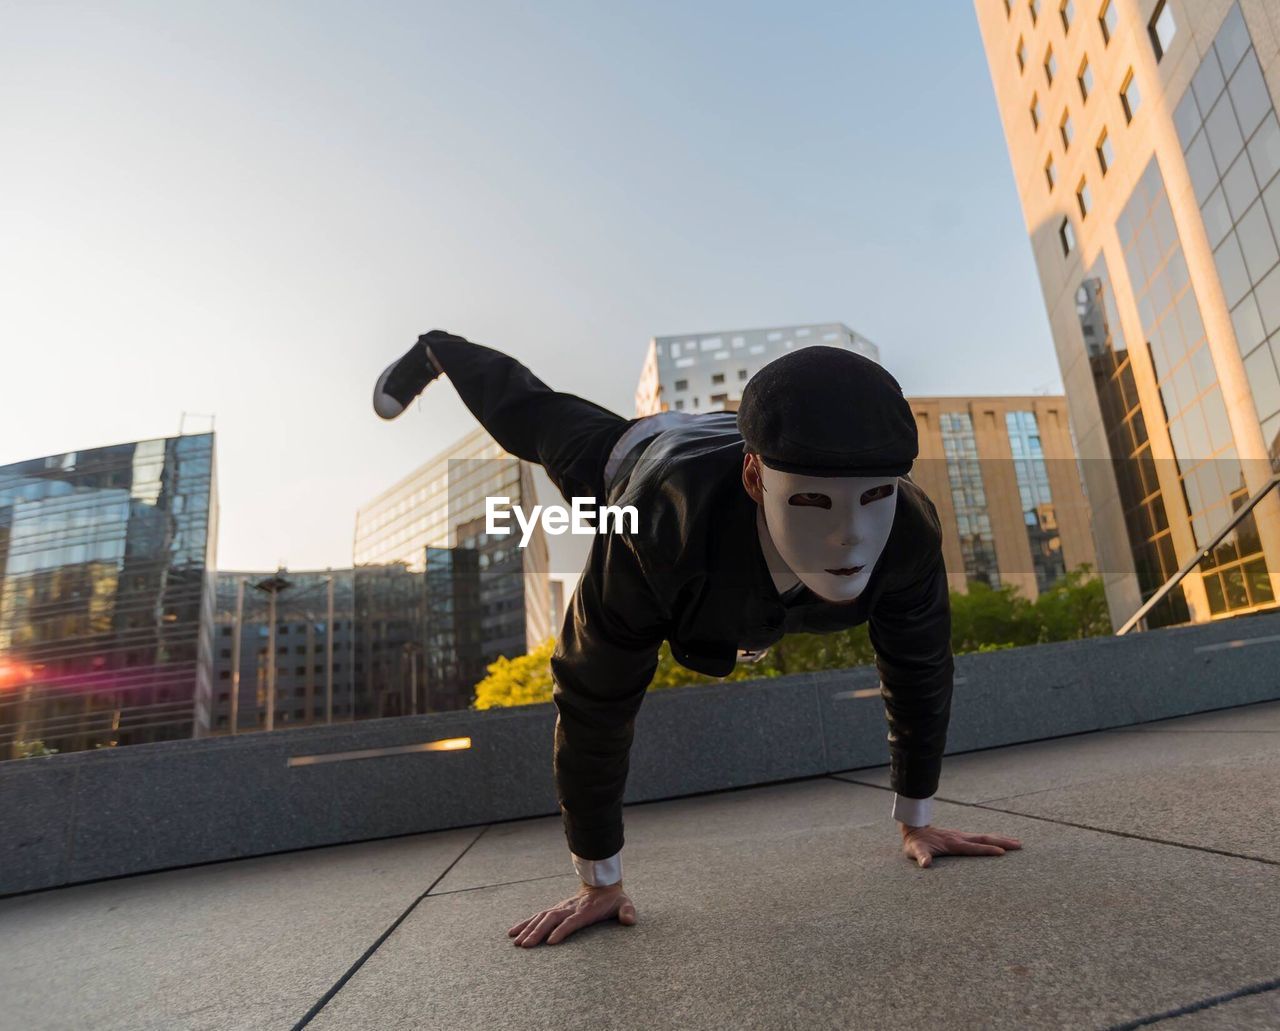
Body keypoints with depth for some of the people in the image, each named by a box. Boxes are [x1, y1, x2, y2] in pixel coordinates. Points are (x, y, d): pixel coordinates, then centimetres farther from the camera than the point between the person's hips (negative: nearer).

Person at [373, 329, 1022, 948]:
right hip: (637, 451, -1)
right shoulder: (657, 528, -53)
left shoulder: (909, 530, -43)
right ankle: (436, 352, 58)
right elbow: (593, 702, -41)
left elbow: (920, 669, -24)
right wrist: (599, 882, -30)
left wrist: (917, 821, -14)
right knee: (530, 418, 27)